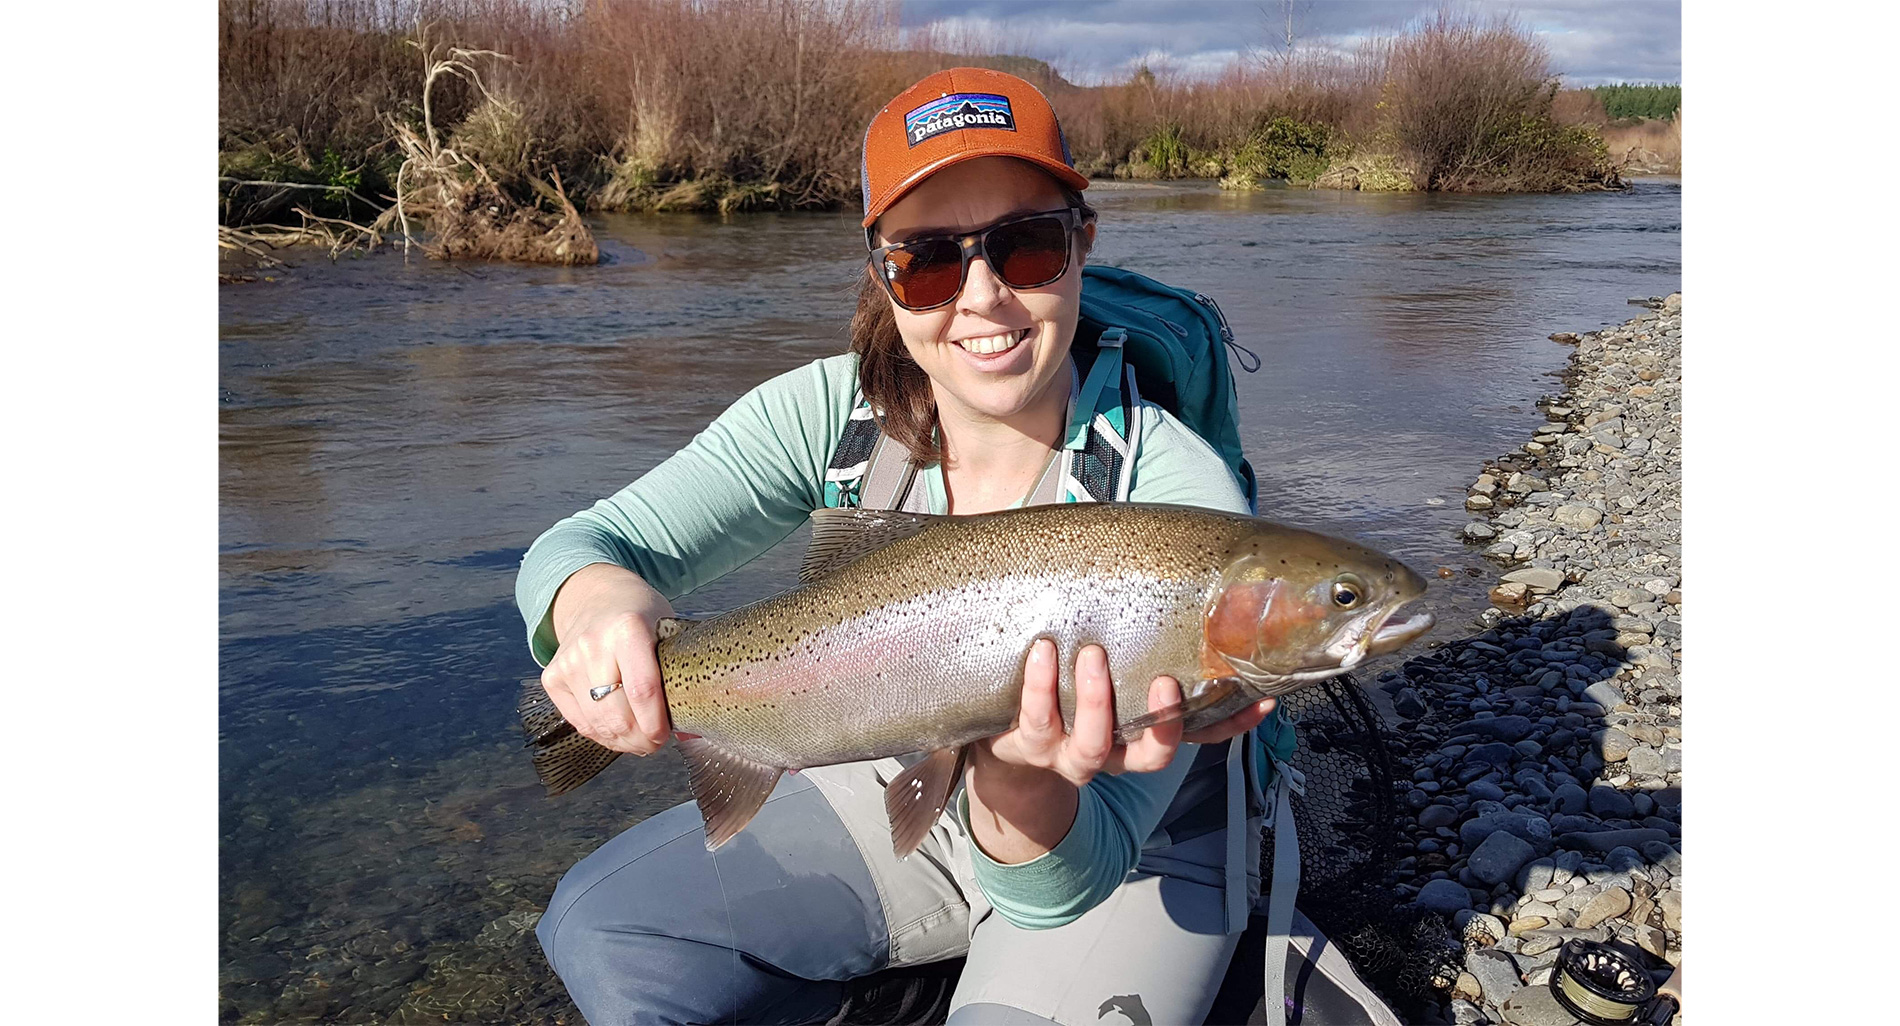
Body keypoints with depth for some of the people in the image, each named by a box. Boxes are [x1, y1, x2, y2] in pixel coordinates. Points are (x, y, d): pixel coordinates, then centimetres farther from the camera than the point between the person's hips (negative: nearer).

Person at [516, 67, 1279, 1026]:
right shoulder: (835, 415, -17)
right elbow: (587, 541, -21)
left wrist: (1026, 778, -54)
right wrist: (597, 598, -45)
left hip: (1134, 851, -3)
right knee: (600, 928, -6)